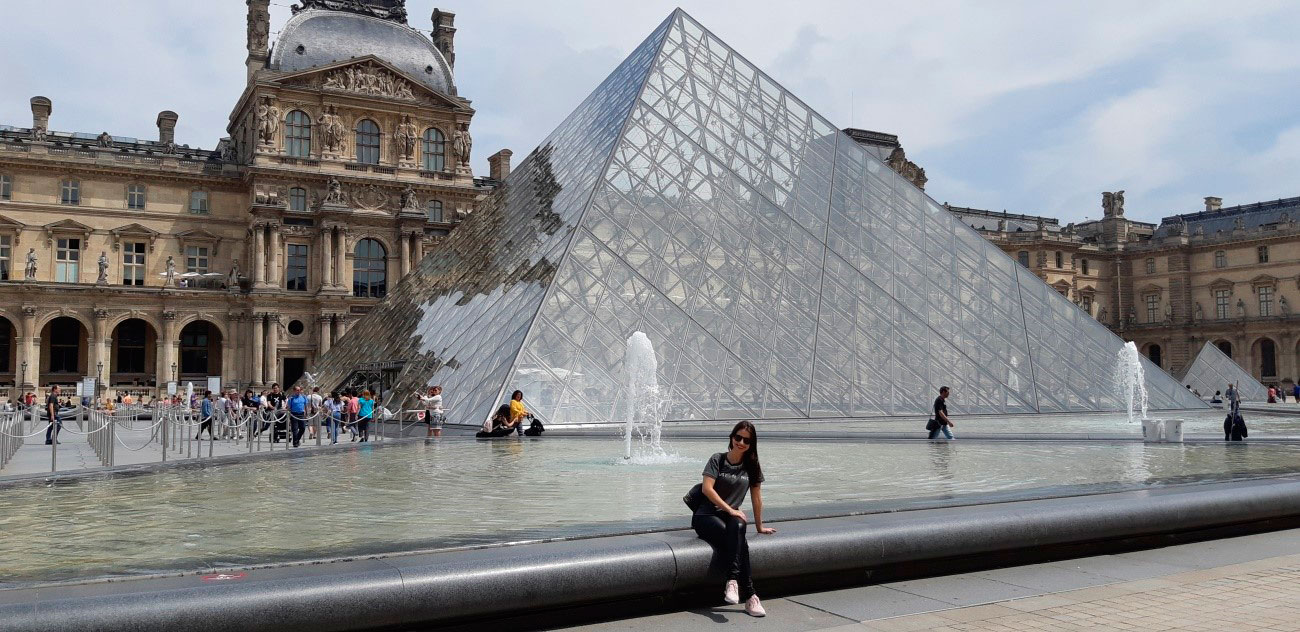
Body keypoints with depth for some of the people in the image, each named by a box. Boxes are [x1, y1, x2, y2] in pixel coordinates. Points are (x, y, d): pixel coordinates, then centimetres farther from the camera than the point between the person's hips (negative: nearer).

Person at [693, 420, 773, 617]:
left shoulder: (752, 466, 10)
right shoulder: (717, 460, -1)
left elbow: (756, 497, 14)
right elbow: (706, 488, -13)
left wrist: (760, 526, 17)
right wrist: (730, 509, -18)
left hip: (731, 516, 3)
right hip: (705, 516, -3)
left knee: (737, 527, -38)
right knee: (740, 542, -34)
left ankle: (732, 581, -43)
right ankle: (749, 596, -36)